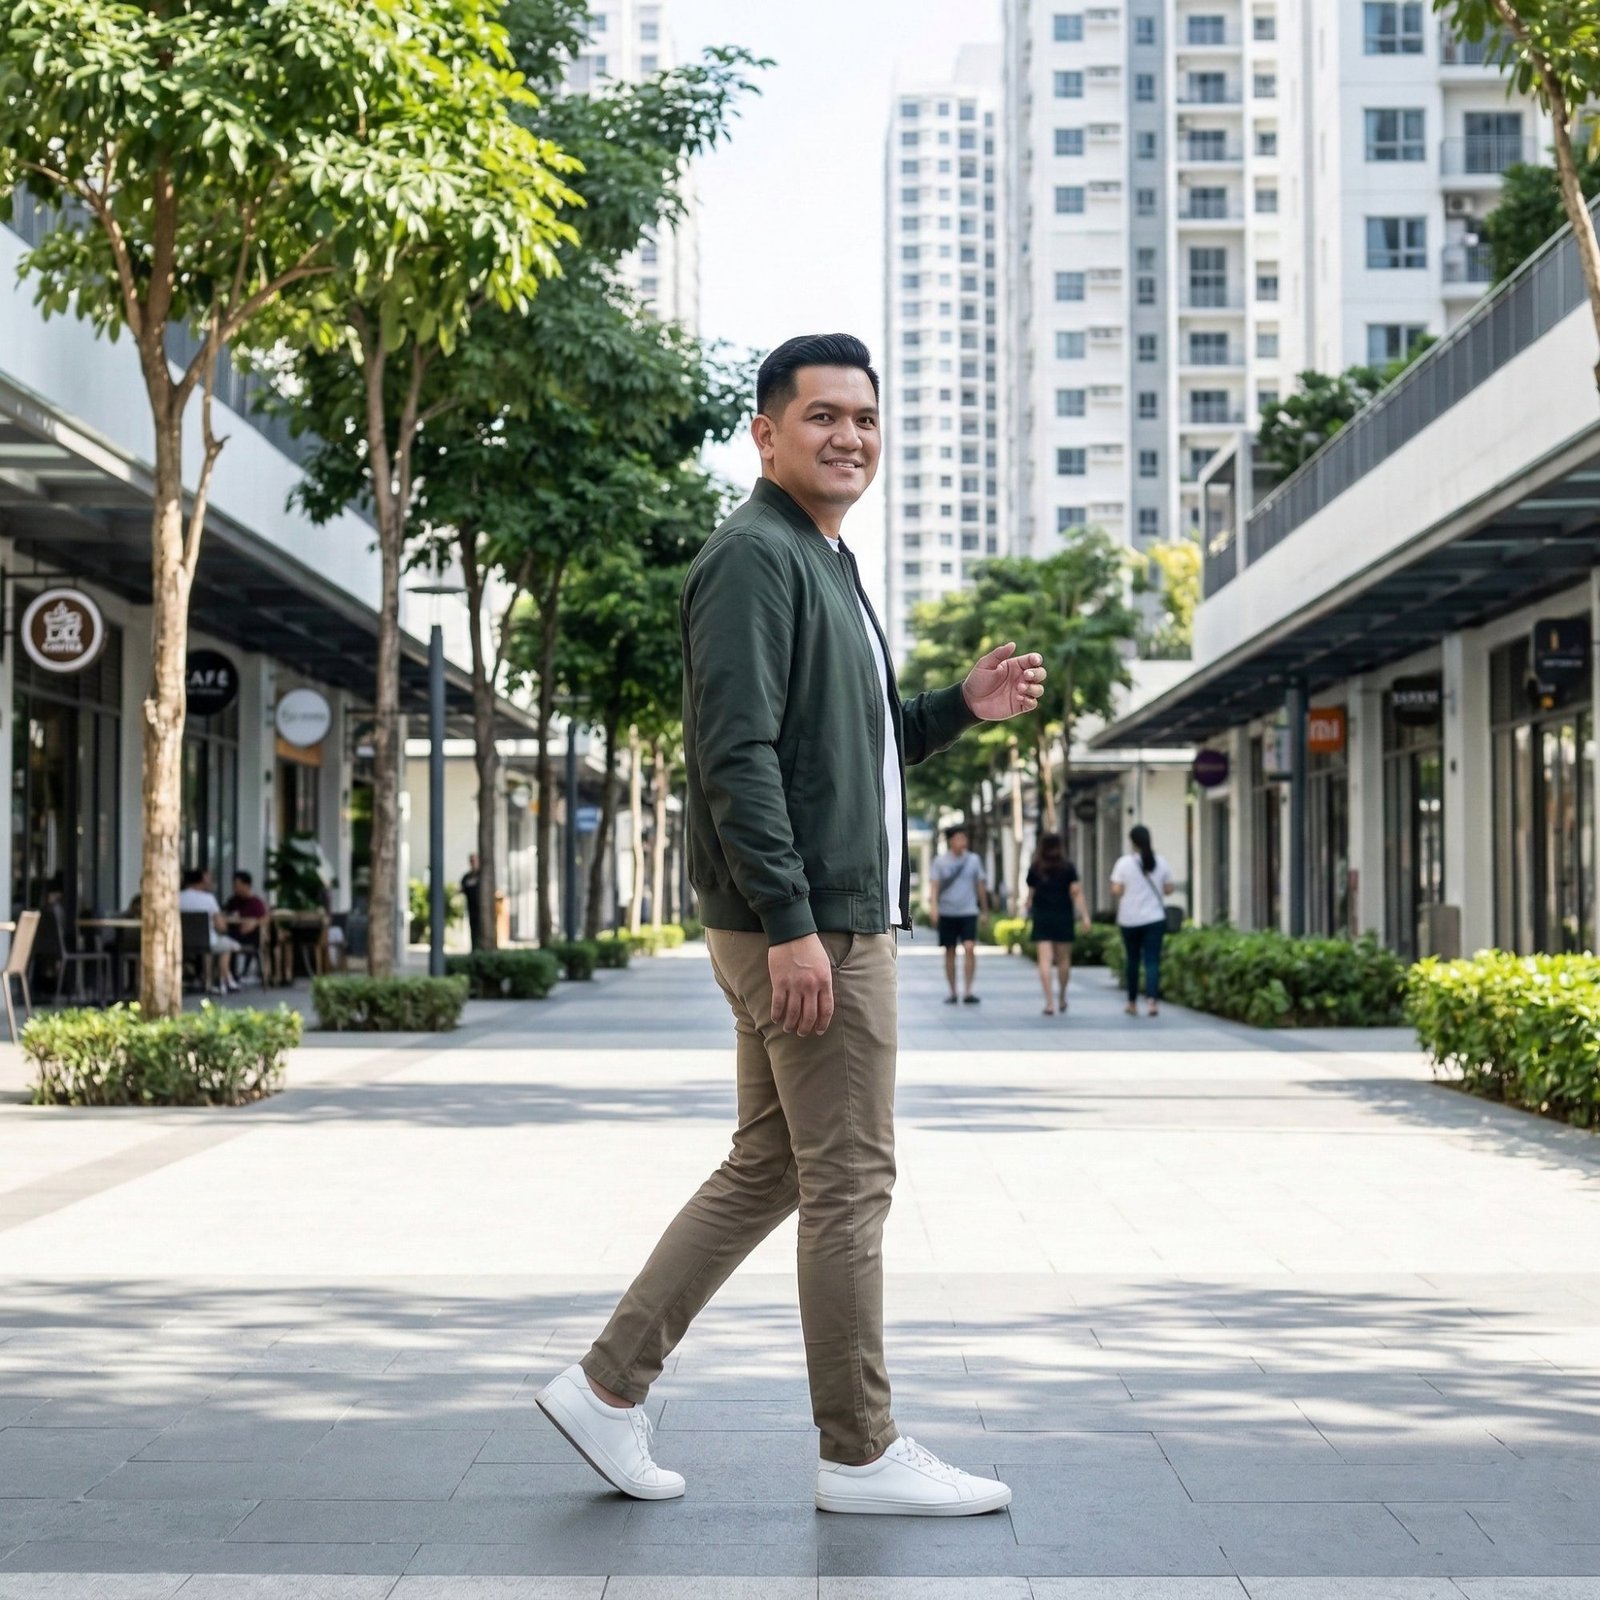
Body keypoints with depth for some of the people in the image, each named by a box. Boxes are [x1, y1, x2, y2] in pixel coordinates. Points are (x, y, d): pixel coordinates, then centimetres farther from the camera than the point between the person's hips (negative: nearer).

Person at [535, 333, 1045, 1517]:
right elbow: (738, 753, -20)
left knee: (766, 1170, 13)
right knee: (849, 1183, -3)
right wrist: (792, 923, -25)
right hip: (806, 928, -10)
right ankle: (863, 1453, 8)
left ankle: (609, 1387, 18)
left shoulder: (827, 567, 21)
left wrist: (961, 709, 11)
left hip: (843, 918, 10)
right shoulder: (754, 557, -11)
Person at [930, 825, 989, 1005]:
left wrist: (984, 910, 17)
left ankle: (969, 991, -13)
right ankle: (953, 993, 14)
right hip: (947, 913, 0)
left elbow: (980, 886, 14)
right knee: (949, 953, 5)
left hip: (968, 912, 0)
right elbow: (935, 885, 0)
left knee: (970, 948, -16)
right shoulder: (940, 862, 3)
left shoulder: (973, 860, 6)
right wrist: (934, 907, -13)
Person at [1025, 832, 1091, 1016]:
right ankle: (1062, 998, 25)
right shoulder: (1068, 868, 0)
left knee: (1045, 960, -5)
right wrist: (1085, 916, -7)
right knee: (1064, 959, 14)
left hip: (1041, 918, 0)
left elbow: (1030, 895, 4)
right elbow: (1076, 892, -6)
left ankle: (1049, 1002, -14)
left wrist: (1029, 912, 18)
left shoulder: (1035, 869, 2)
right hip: (1063, 918, 0)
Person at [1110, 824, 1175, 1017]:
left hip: (1130, 919, -1)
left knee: (1132, 959, 13)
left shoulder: (1124, 862, -7)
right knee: (1152, 960, -3)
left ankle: (1132, 1002, 21)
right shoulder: (1161, 862, 1)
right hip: (1155, 919, 1)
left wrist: (1120, 899, 11)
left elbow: (1116, 890, -10)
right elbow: (1168, 889, 6)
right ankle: (1153, 999, -21)